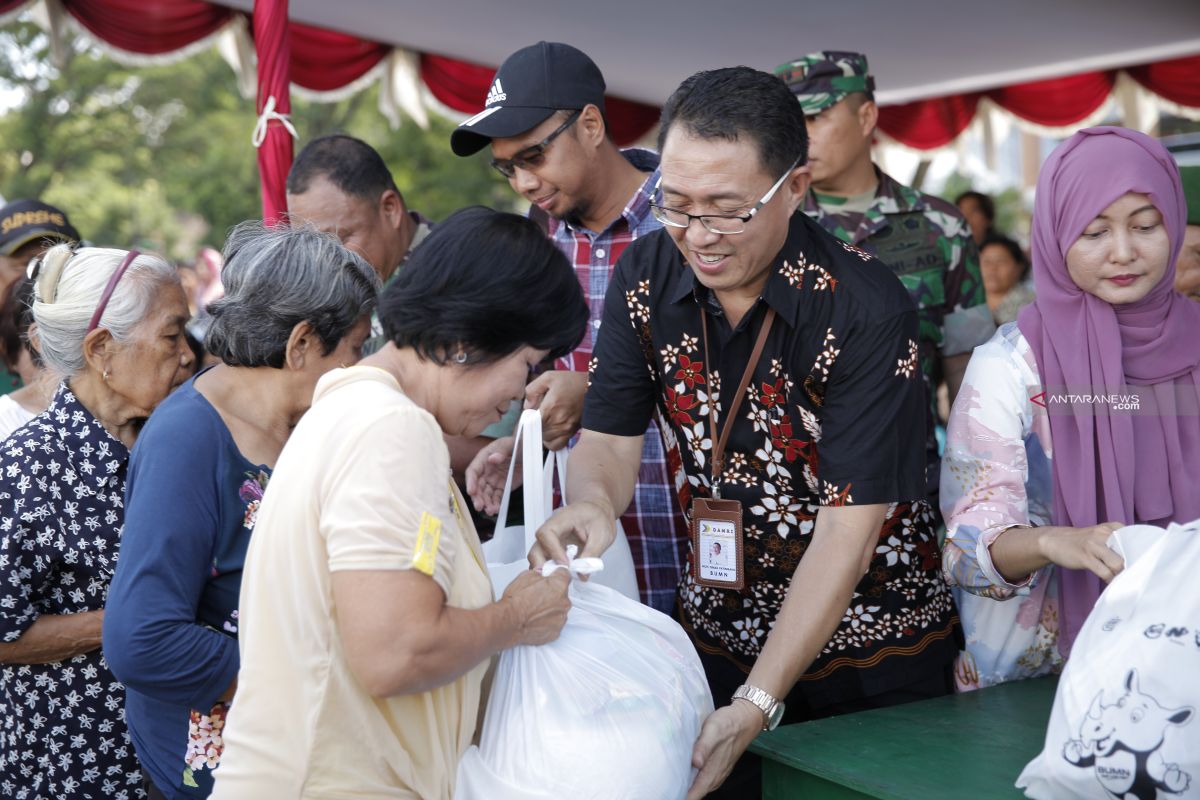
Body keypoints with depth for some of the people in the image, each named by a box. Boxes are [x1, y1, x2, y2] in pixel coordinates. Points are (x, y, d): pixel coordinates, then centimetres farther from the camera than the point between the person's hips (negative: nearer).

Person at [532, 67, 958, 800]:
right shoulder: (646, 276, -8)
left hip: (873, 645, -4)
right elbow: (612, 437, -3)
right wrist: (590, 503, -28)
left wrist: (754, 706, -29)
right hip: (722, 625, 4)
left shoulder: (869, 311, -24)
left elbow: (847, 528, -24)